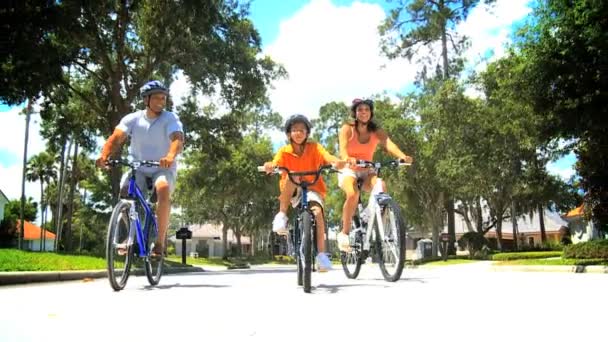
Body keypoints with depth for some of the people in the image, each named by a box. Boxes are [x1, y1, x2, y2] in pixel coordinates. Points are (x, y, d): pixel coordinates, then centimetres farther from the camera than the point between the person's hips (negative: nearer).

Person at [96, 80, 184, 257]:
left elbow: (178, 139, -28)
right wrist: (104, 155, -37)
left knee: (163, 188, -34)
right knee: (125, 191, -23)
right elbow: (116, 137, -16)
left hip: (163, 169, -3)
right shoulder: (133, 119, -3)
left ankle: (159, 242, -26)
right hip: (138, 169, 3)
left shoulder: (170, 119, -9)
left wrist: (170, 156, -51)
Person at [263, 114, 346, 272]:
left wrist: (338, 162, -46)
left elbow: (327, 157, -22)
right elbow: (275, 163, -22)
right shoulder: (284, 151, -3)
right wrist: (269, 166, -47)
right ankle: (282, 215, -23)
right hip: (293, 192, 0)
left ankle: (321, 254, -19)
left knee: (317, 212, -27)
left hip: (312, 188, 0)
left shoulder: (314, 147, -4)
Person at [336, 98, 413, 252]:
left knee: (381, 187, -30)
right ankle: (344, 233, -18)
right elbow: (342, 148, -25)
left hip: (367, 171, 3)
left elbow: (389, 145, -20)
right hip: (349, 170, -2)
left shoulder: (377, 132, -1)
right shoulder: (347, 129, -7)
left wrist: (403, 156, -42)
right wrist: (348, 159, -49)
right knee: (353, 194, -34)